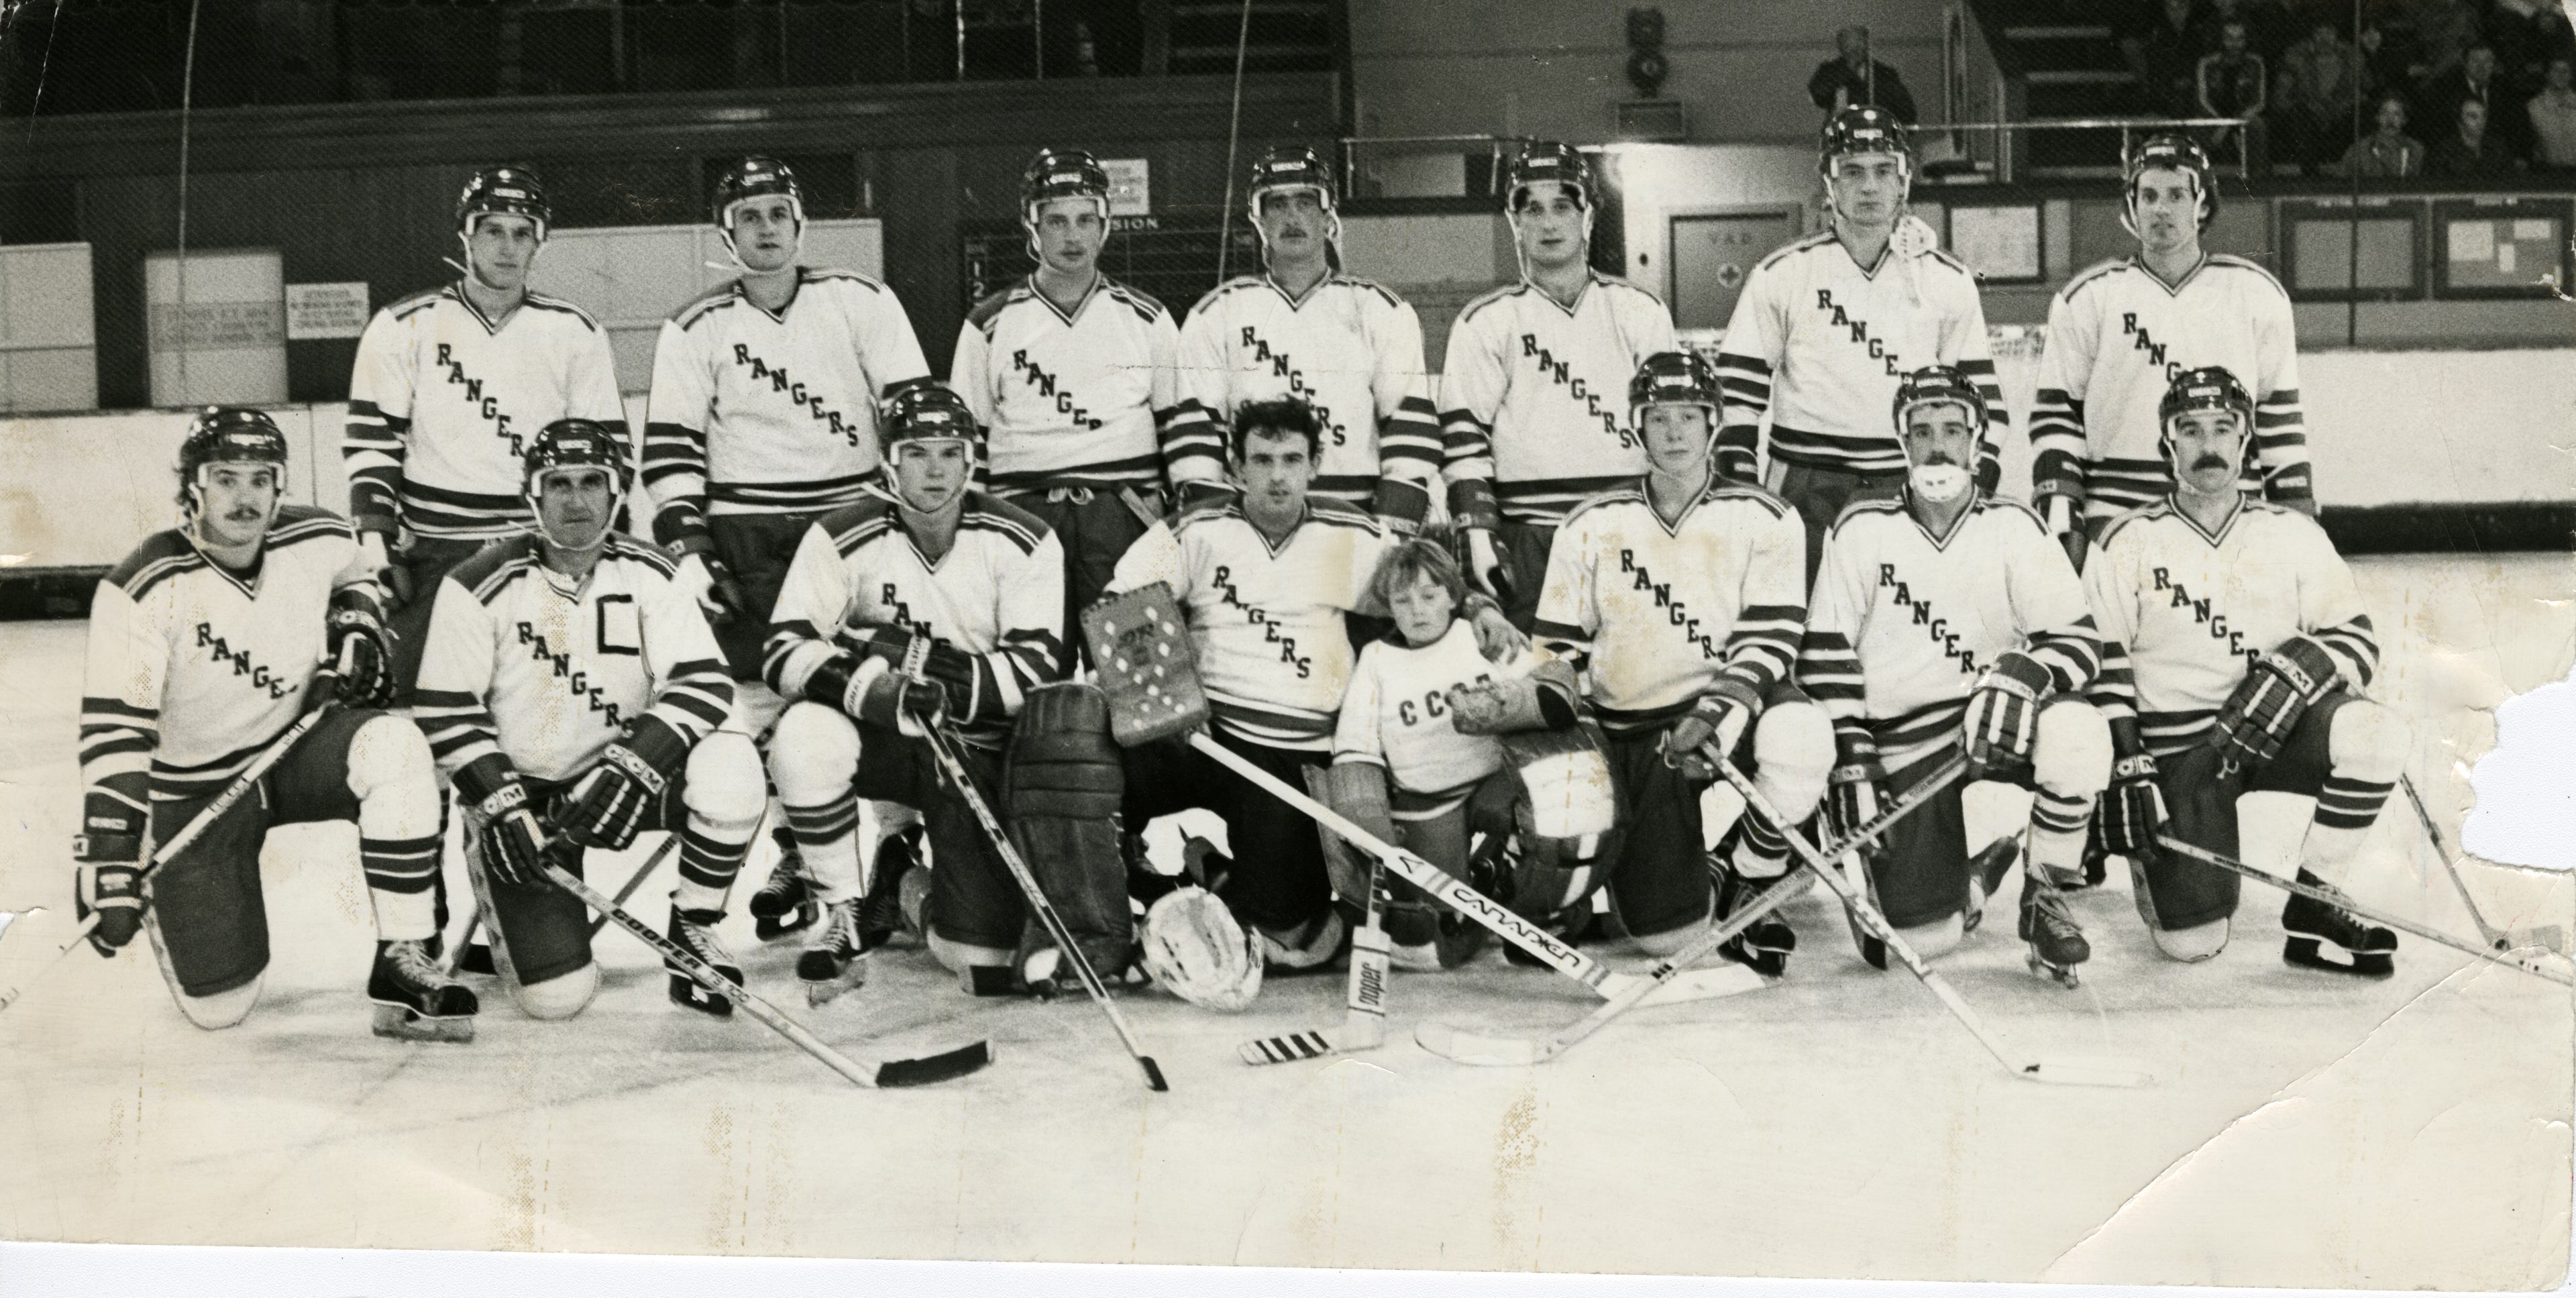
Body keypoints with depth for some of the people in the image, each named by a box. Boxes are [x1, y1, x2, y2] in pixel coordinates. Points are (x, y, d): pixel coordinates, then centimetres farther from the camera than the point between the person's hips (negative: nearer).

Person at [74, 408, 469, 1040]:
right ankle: (161, 895, 28)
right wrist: (108, 857, -27)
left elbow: (352, 579, 18)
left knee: (394, 747, -31)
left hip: (294, 746, 3)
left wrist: (358, 630, -3)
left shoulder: (320, 542, -10)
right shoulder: (144, 589, -22)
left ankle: (404, 964, -22)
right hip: (193, 791, -3)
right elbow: (113, 731, -22)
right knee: (220, 1005, -8)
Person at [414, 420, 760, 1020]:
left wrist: (633, 768, -27)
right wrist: (502, 807, -18)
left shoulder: (649, 575, -4)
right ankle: (508, 906, 21)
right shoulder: (482, 586, -11)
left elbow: (704, 682, -13)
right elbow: (447, 714, -8)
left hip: (622, 780, 2)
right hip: (521, 788, -2)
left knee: (730, 765, -31)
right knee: (557, 994, -16)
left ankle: (694, 929, -7)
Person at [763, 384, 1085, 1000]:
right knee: (805, 734, -36)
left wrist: (930, 665, -30)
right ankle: (847, 915, -12)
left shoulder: (1024, 543, -8)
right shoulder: (843, 538, -8)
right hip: (881, 739, 1)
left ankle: (914, 895, 27)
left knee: (989, 967, -12)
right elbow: (785, 653, -16)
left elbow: (1038, 672, -16)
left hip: (982, 754, 0)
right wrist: (871, 687, -36)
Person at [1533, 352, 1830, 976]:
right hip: (1635, 736, 0)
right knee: (1668, 935, -10)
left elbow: (1768, 641, -10)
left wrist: (1713, 715, -27)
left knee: (1800, 736, -38)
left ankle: (1751, 887, -9)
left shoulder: (1765, 519, -1)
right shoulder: (1592, 526, 3)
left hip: (1737, 705, 0)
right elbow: (1557, 652, 8)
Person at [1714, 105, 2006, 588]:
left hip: (1913, 491, 1)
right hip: (1805, 491, -1)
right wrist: (1739, 496, -2)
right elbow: (1739, 385, 4)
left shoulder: (1949, 281, 7)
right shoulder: (1781, 275, 2)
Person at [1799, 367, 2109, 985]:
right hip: (1903, 743, -1)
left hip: (1997, 721, 1)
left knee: (2077, 734, -35)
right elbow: (1825, 654, -1)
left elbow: (2078, 640, -5)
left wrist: (2020, 676, -27)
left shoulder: (2012, 527, 0)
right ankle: (1968, 885, 28)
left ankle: (2043, 895, -8)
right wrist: (1850, 762, -8)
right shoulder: (1865, 530, -1)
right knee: (1920, 940, -12)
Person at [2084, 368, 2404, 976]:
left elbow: (2356, 640, 1)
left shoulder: (2293, 534, 5)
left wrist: (2290, 678, -19)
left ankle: (2313, 908, -13)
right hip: (2172, 745, -2)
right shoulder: (2129, 543, 0)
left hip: (2276, 730, 3)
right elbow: (2100, 666, -2)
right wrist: (2124, 771, -11)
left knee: (2378, 735, -30)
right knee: (2193, 941, -16)